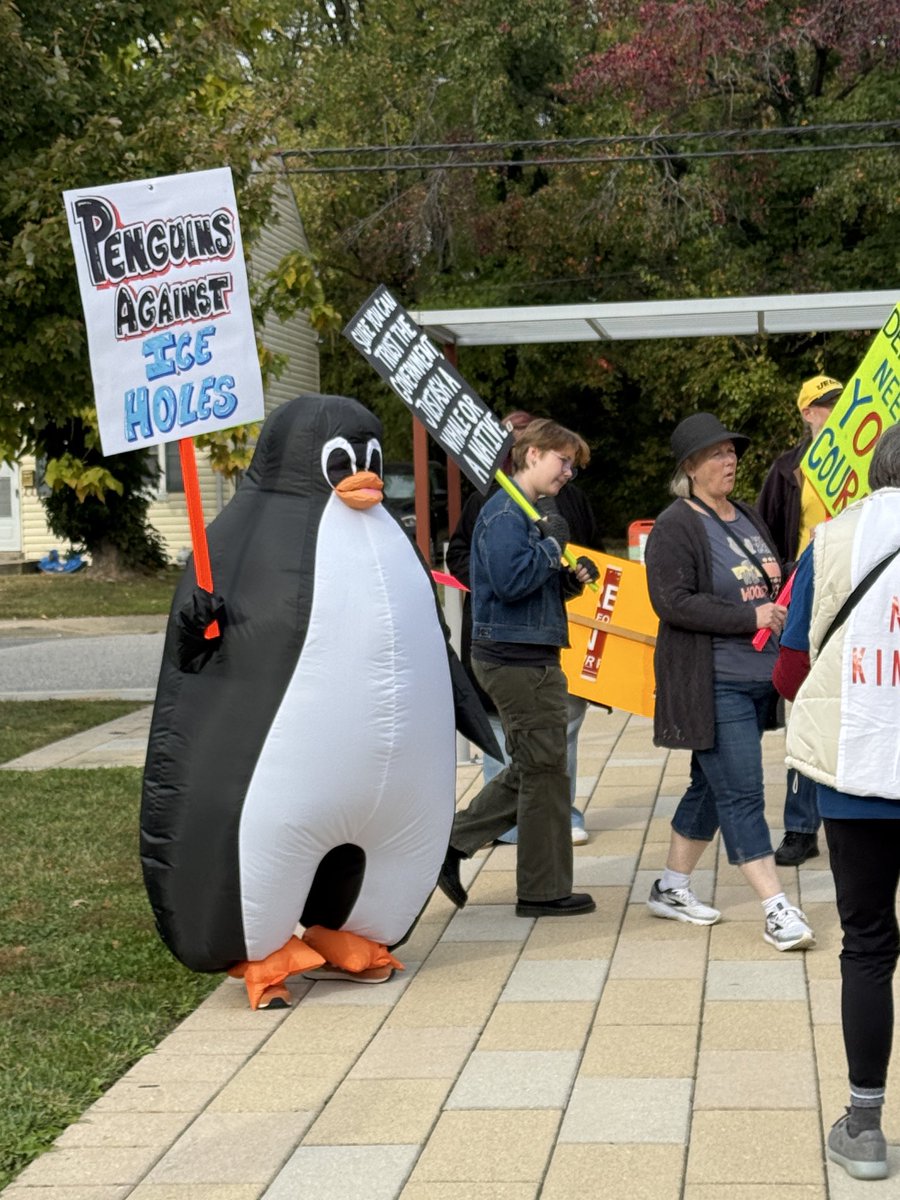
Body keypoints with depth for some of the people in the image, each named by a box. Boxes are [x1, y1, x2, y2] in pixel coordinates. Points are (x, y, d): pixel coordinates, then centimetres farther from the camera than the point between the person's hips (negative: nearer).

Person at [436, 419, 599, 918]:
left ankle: (450, 846, 18)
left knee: (529, 770, 15)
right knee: (544, 770, -1)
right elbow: (510, 581, -26)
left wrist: (572, 580, 3)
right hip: (518, 658, -10)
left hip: (527, 657, 10)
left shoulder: (530, 512, 18)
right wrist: (552, 544, -14)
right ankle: (543, 890, 10)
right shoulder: (505, 513, -14)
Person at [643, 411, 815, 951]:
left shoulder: (748, 517, 15)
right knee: (742, 794, -7)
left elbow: (775, 582, 27)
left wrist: (784, 610, 4)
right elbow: (673, 601, -19)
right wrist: (750, 617, -19)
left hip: (758, 678, 8)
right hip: (714, 685, -8)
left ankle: (671, 888, 28)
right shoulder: (675, 527, -10)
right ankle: (778, 911, -5)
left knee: (712, 785, 15)